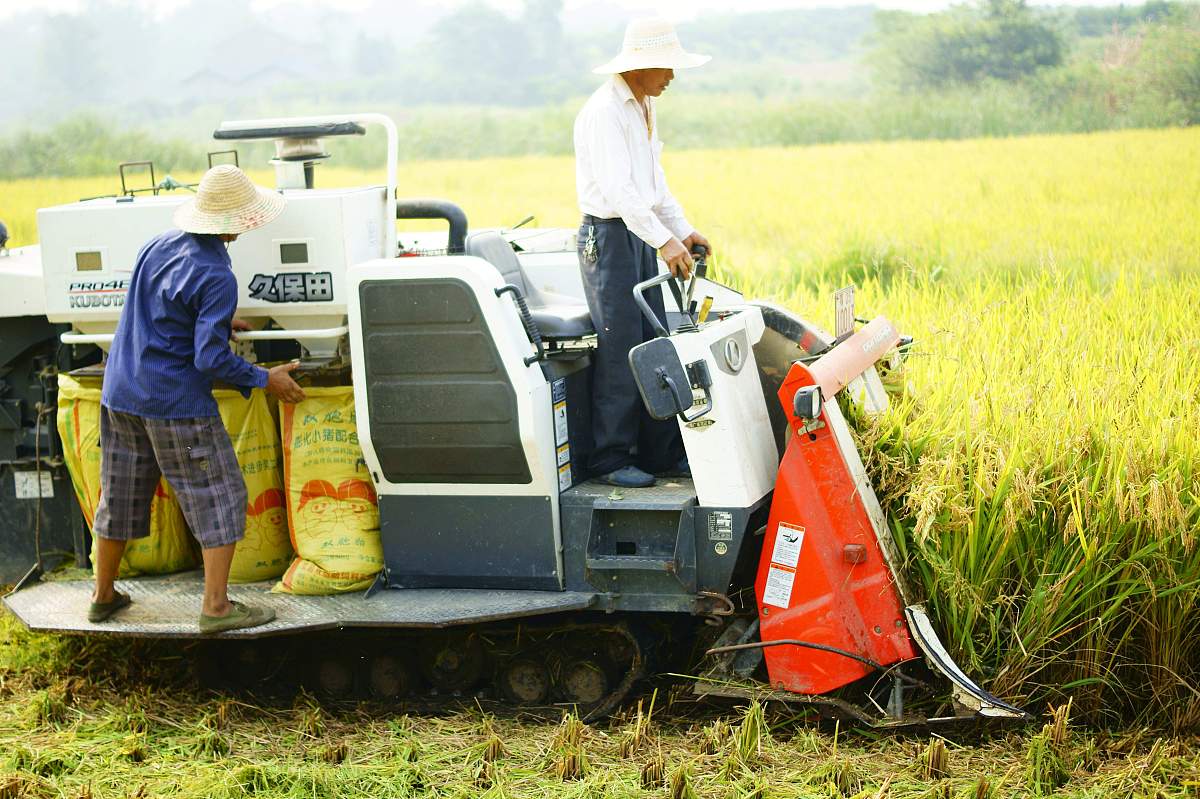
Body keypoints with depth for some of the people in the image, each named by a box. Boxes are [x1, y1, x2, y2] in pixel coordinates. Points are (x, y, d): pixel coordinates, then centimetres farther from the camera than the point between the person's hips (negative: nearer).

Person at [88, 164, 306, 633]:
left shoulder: (159, 245, 6)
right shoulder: (216, 277, -19)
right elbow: (210, 359, -22)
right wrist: (265, 380, -10)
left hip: (121, 393, 8)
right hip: (176, 403, -8)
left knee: (120, 496, 18)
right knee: (220, 497, 2)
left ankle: (103, 596, 29)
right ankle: (216, 606, 0)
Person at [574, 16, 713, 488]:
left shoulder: (644, 107, 14)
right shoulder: (604, 112, -16)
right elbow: (617, 188, -25)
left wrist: (683, 231, 13)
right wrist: (664, 241, -28)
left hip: (642, 235, 9)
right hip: (608, 236, -9)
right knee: (620, 351, -8)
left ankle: (662, 454, 14)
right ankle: (611, 460, 0)